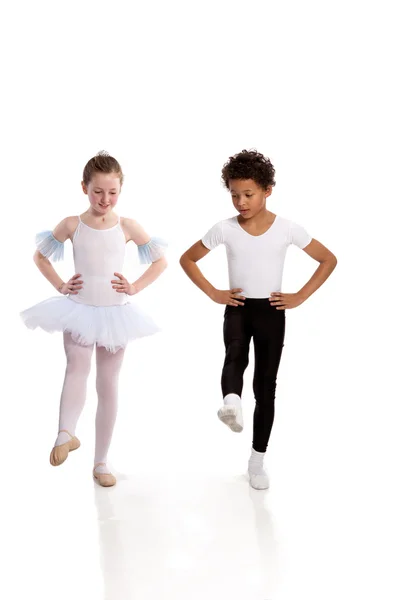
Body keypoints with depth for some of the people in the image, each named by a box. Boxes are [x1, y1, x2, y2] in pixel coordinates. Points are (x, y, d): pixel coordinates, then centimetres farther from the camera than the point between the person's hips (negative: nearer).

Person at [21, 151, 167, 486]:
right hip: (79, 309, -1)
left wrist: (135, 287, -4)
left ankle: (101, 461, 15)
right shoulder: (72, 225, -3)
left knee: (108, 385, 6)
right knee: (77, 368, -28)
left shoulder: (127, 227, -3)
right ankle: (66, 435, -36)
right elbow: (40, 256, 10)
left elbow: (161, 260, 6)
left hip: (115, 312, 1)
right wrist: (60, 286, 0)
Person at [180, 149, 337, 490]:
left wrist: (300, 297, -6)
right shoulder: (225, 229, -5)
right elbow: (187, 260, 6)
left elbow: (329, 260, -1)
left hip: (271, 312, -1)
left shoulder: (287, 229, -8)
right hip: (237, 309, 1)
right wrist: (213, 293, -3)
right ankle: (231, 403, -57)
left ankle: (257, 461, 14)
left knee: (266, 388, 3)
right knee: (235, 356, -33)